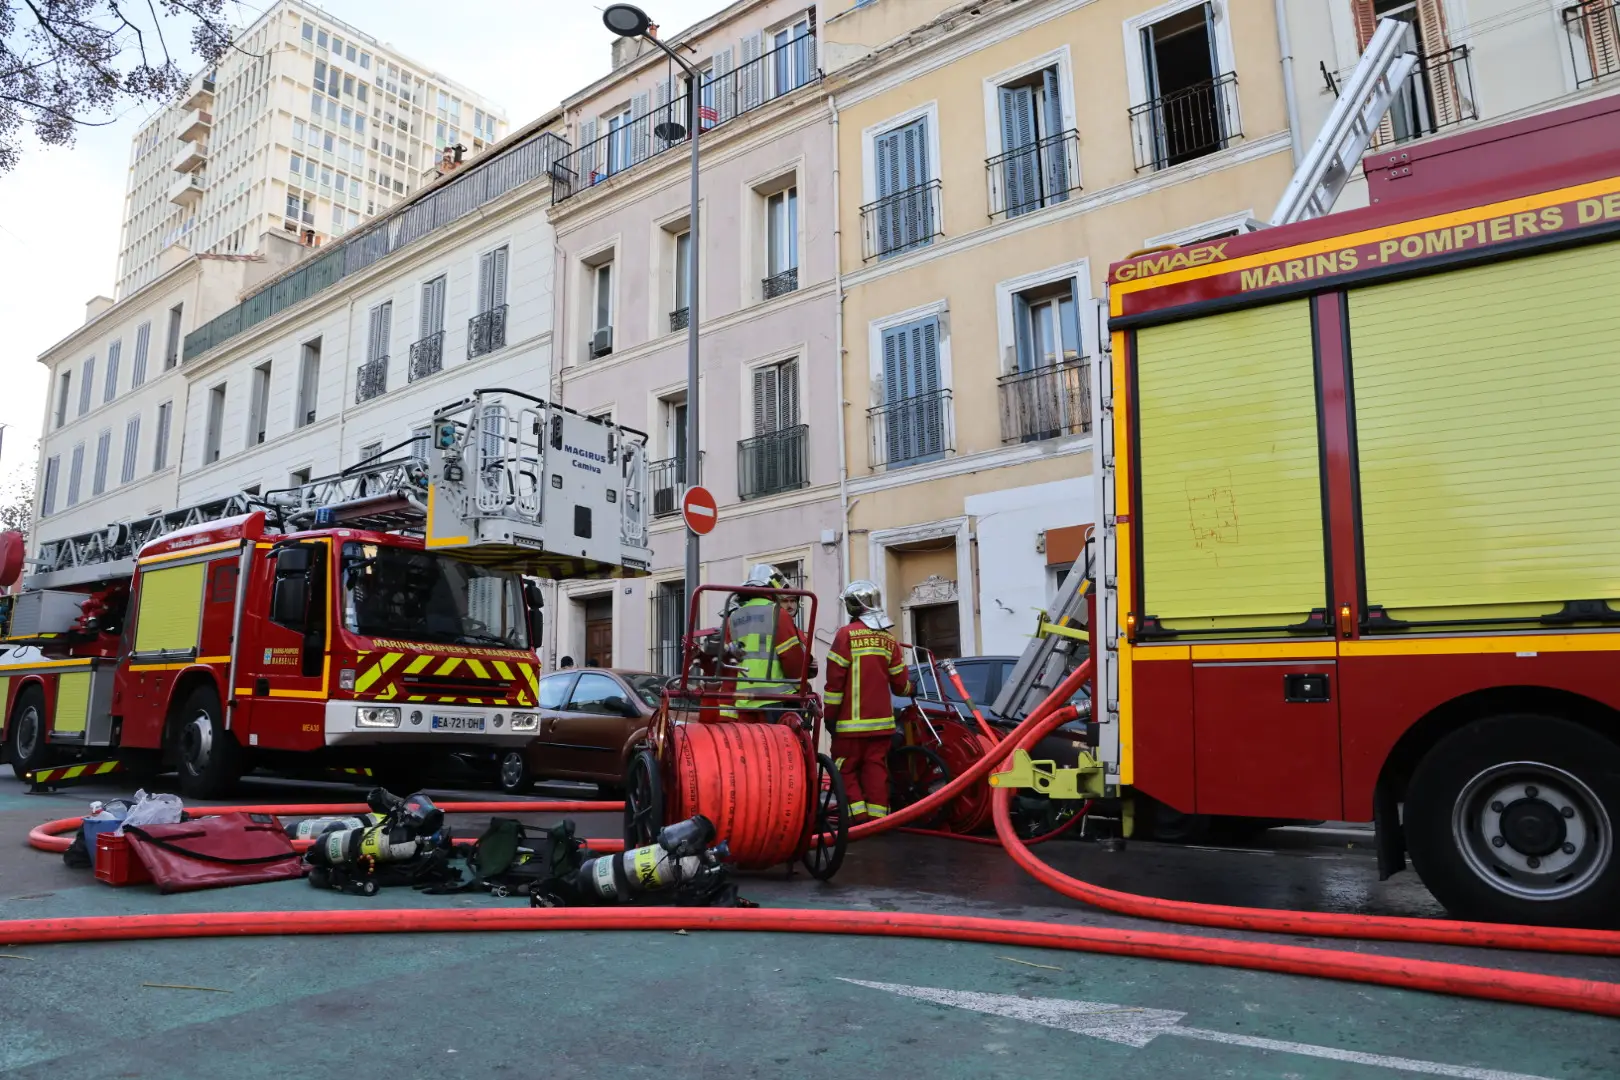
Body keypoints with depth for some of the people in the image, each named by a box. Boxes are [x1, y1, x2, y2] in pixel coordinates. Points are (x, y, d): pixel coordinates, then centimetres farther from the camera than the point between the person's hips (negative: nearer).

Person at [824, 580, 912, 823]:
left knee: (846, 769, 4)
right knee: (876, 769, 8)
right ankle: (877, 819, 8)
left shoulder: (846, 634, -8)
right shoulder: (889, 639, 7)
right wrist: (910, 690, 33)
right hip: (882, 721, 5)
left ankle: (859, 817, -4)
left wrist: (830, 715, -2)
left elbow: (835, 680, -11)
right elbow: (900, 682, 10)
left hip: (851, 721, -5)